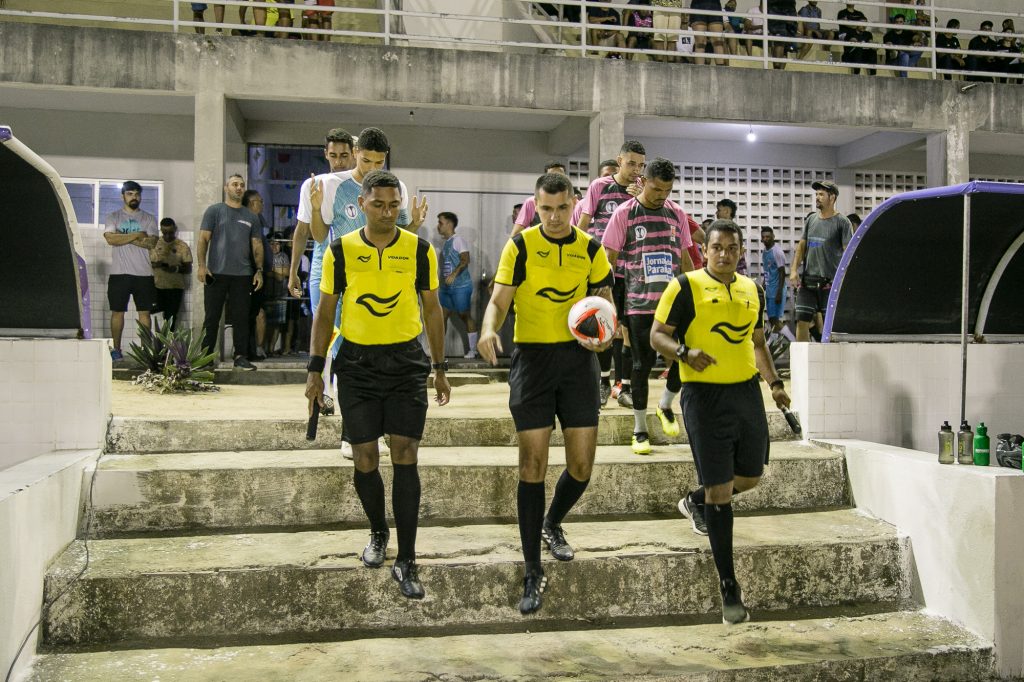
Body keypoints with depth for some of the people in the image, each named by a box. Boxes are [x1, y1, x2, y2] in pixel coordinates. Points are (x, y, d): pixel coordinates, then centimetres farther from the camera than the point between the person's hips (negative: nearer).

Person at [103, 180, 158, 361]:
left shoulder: (149, 219, 8)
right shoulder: (113, 217, 7)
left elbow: (151, 242, -8)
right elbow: (111, 238, -11)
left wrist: (123, 237, -10)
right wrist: (137, 235, -10)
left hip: (143, 273, 1)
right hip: (119, 272, 0)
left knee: (144, 312, 2)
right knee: (117, 311, 4)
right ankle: (116, 349, 12)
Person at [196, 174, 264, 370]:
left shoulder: (251, 217, 15)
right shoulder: (214, 211, 6)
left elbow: (257, 245, 14)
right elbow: (203, 239, 0)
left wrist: (259, 270, 4)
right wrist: (201, 265, -10)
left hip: (243, 275, 3)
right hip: (216, 273, -2)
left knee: (241, 317, 3)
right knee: (212, 317, 2)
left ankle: (241, 357, 7)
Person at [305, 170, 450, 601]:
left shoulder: (419, 250, -1)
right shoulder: (341, 251, -1)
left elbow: (431, 309, 6)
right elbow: (325, 311, 5)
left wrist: (439, 369, 6)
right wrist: (315, 369, 1)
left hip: (406, 360, -1)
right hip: (357, 361, 1)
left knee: (405, 456, -4)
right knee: (364, 457, 5)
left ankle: (406, 561, 3)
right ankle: (378, 533, 32)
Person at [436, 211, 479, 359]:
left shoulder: (458, 240, -8)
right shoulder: (446, 243, 17)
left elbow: (465, 260, -19)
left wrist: (453, 274, -28)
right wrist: (443, 281, 19)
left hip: (461, 286, -8)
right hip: (446, 287, 8)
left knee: (465, 316, -1)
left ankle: (472, 349, 7)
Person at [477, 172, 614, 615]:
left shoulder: (591, 249, 5)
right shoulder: (520, 246, -2)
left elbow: (604, 302, 8)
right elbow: (499, 299, -6)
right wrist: (489, 329, -28)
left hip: (578, 357, 3)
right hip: (532, 358, -2)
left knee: (582, 464, 1)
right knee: (532, 463, -4)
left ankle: (552, 524, 35)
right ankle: (533, 572, 7)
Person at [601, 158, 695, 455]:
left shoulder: (677, 214, 10)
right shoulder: (624, 213, -1)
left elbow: (685, 258, 16)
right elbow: (609, 258, -1)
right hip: (639, 303, -3)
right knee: (643, 364, 2)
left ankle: (665, 406, 24)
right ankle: (640, 430, 15)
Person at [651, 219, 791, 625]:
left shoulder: (752, 290, 13)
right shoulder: (686, 286, -5)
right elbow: (657, 336, -7)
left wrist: (774, 382, 12)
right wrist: (685, 352, -26)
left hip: (747, 392, 6)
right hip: (705, 396, -6)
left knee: (751, 476, 14)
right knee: (719, 488, -5)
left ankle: (695, 503, 45)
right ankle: (728, 585, 5)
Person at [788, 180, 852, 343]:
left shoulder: (842, 222, -3)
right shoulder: (811, 219, 13)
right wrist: (794, 269, 6)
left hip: (830, 282, -5)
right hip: (807, 280, 5)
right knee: (802, 321, 1)